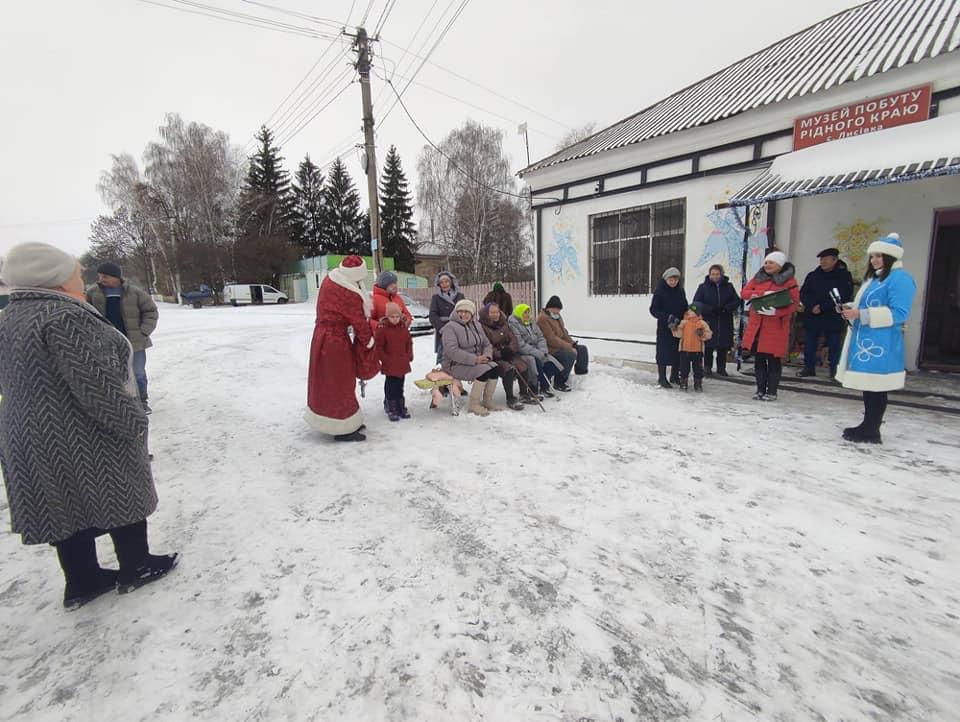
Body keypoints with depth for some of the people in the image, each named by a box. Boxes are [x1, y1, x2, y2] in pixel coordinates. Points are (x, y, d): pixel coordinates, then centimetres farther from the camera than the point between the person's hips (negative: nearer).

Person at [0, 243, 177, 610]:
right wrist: (134, 422, -16)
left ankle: (82, 582, 30)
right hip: (87, 438, -9)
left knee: (70, 506, 17)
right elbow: (96, 386, -26)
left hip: (33, 439, 9)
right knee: (121, 498, 9)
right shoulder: (65, 318, -23)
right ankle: (136, 569, 25)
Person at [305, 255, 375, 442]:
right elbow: (359, 322, -15)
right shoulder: (349, 294, -25)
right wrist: (370, 342, -2)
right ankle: (342, 429, 10)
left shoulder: (329, 279, 2)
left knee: (328, 381, 17)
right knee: (338, 382, 0)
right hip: (335, 340, -10)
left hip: (323, 334, 10)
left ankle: (348, 421, 30)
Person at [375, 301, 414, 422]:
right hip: (389, 364, -5)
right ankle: (391, 409, 11)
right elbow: (378, 346, -8)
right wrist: (385, 359, -12)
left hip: (402, 363, 5)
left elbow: (409, 342, 14)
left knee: (400, 386, 14)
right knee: (390, 387, 2)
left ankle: (401, 407, 24)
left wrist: (409, 356, 6)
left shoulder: (403, 327, 5)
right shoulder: (382, 328, -10)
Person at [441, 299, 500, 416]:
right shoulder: (450, 327, -10)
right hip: (456, 365, -7)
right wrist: (474, 359, -26)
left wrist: (487, 356, -9)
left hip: (477, 361, 7)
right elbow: (452, 351, -22)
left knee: (495, 368, -18)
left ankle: (487, 401, -2)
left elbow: (487, 344, 16)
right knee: (484, 370, -28)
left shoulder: (476, 325, 15)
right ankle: (473, 404, -14)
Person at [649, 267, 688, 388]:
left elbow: (685, 307, 18)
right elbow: (653, 310, -10)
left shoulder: (680, 291, 8)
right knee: (663, 352, -2)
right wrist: (667, 317, -22)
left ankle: (675, 376, 25)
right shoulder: (659, 291, -7)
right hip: (664, 328, -5)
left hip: (679, 326, 5)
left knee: (678, 352, 10)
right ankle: (662, 378, 8)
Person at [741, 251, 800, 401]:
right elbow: (744, 292, 2)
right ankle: (760, 389, 19)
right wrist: (763, 294, -14)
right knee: (759, 359, 9)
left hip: (776, 327, -4)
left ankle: (772, 392, 10)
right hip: (756, 325, 4)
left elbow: (794, 303, -7)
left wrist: (776, 312, -22)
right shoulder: (758, 278, 12)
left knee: (773, 360, 0)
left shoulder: (789, 281, -1)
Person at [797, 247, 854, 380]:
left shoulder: (844, 276, -3)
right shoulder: (813, 275, 7)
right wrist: (812, 306, -16)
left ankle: (835, 371, 13)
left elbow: (844, 297, -11)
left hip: (834, 319, -3)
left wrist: (822, 307, -17)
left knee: (834, 346, 4)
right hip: (812, 317, 3)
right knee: (809, 344, 8)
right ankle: (809, 367, 19)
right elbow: (803, 294, 2)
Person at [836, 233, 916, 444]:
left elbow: (899, 313, -17)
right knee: (868, 387, 15)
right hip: (865, 341, 9)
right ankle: (867, 425, 24)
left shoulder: (900, 278, -10)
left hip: (881, 345, -9)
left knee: (876, 389, -3)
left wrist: (861, 314, -20)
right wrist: (852, 309, 9)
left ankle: (872, 432, 5)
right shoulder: (874, 278, 20)